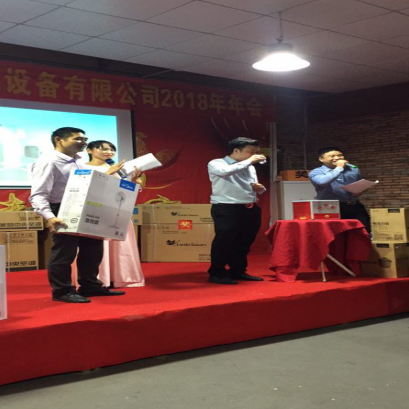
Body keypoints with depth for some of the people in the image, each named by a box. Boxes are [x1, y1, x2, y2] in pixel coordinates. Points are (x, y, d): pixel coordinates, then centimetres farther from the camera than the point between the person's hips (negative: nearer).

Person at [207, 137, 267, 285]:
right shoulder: (216, 164, -3)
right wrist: (249, 160, -17)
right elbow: (225, 171, -27)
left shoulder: (250, 167, 19)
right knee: (224, 241, -7)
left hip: (250, 209, 7)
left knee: (244, 242, 11)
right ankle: (216, 273, 5)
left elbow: (255, 189, 28)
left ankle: (238, 271, 24)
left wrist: (260, 188, 2)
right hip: (226, 209, -7)